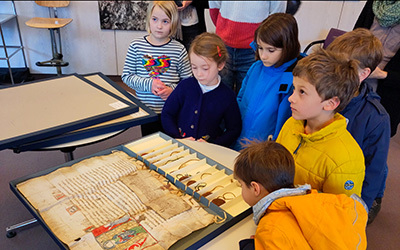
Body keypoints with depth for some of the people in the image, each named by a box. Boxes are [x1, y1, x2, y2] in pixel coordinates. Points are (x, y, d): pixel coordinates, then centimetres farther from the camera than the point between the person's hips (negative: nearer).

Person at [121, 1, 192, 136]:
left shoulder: (178, 49, -6)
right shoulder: (136, 46, -3)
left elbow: (188, 80, 1)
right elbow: (126, 76, -1)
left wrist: (173, 89, -17)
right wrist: (148, 84, -14)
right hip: (146, 109, 1)